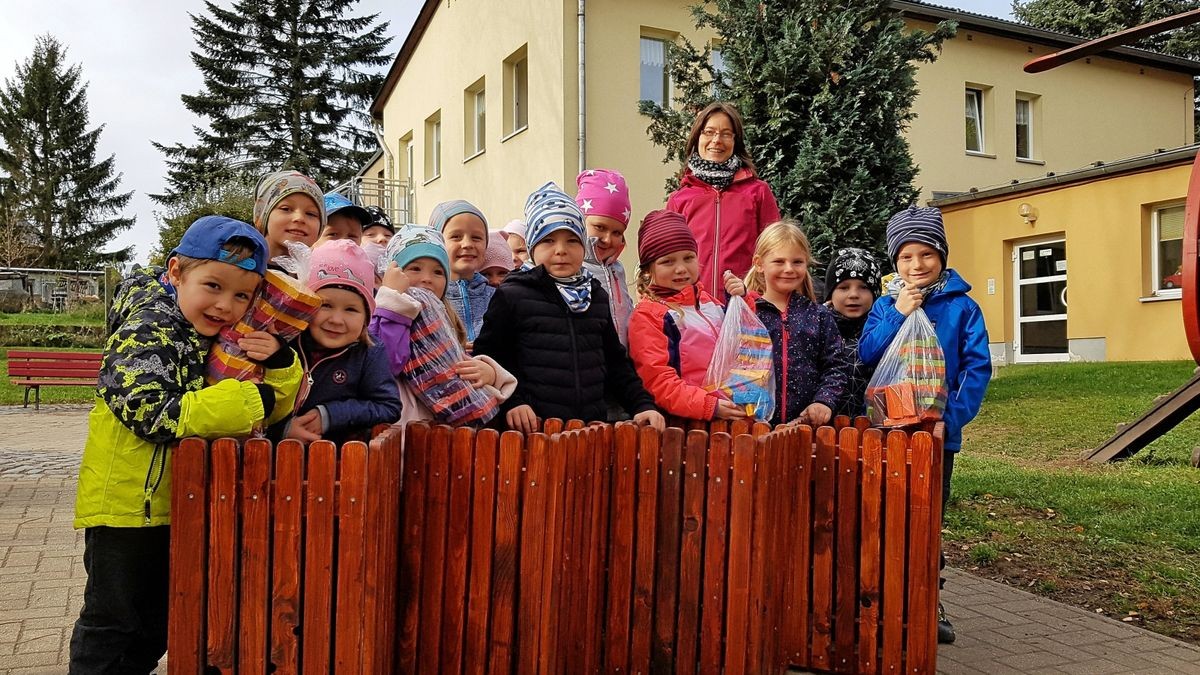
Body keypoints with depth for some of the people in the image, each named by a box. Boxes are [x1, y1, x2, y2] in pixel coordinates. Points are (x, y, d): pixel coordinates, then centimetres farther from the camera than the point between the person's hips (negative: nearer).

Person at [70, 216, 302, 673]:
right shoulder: (148, 332, -18)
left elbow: (273, 406, 8)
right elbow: (155, 413, -30)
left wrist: (280, 365, -13)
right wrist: (250, 399, -26)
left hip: (178, 506, 8)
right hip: (126, 505, -8)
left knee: (158, 623, 22)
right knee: (111, 621, 7)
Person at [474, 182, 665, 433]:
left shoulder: (597, 298, 14)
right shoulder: (511, 295, -1)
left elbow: (616, 363, 18)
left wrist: (642, 405, 7)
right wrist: (512, 403, -16)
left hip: (593, 426, 4)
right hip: (532, 430, -4)